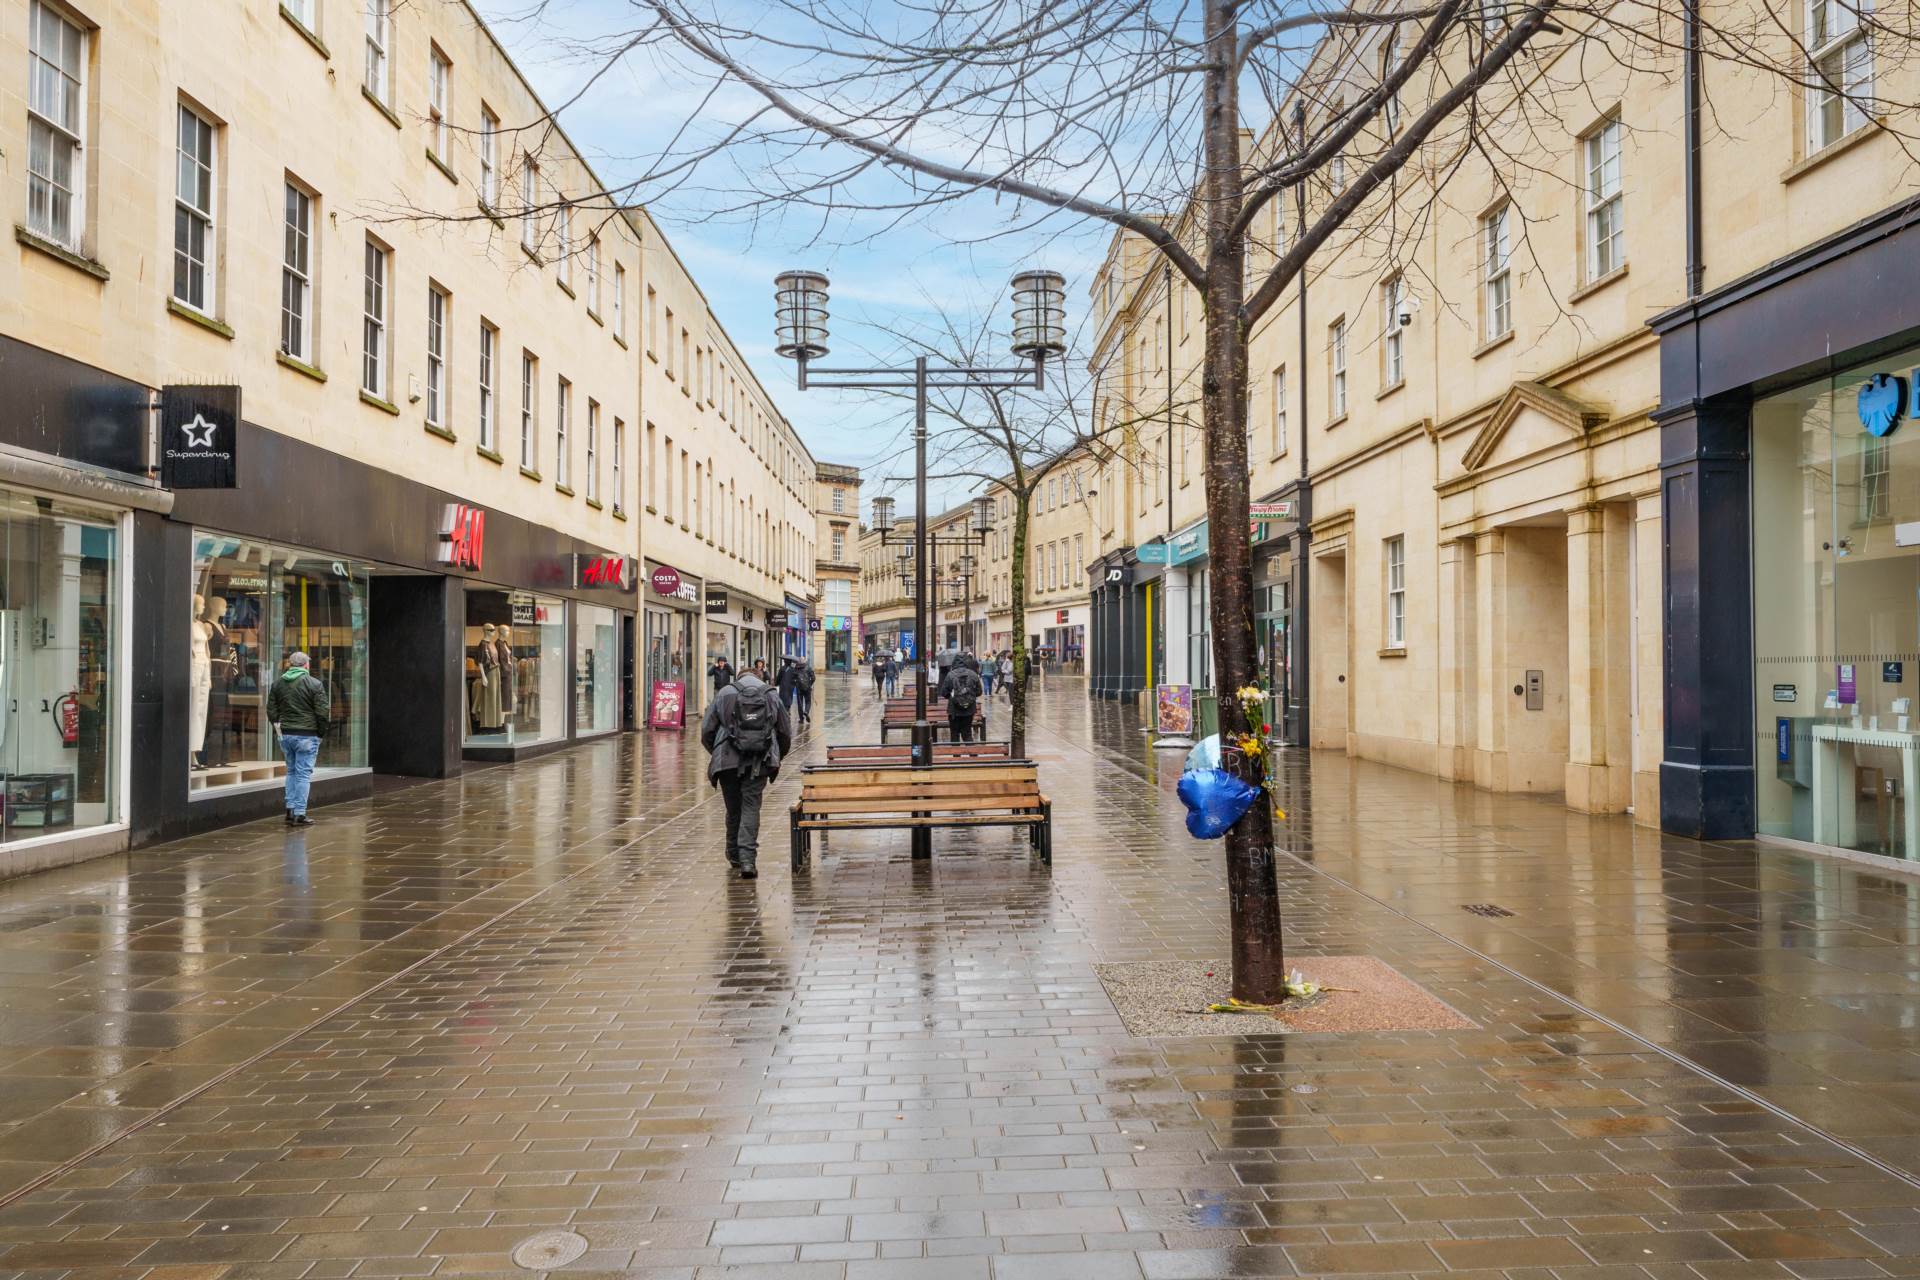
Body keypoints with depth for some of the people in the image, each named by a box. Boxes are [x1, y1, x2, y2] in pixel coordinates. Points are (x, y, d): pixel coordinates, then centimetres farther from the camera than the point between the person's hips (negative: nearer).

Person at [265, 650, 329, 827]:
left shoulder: (278, 683, 8)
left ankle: (290, 810, 15)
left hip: (285, 734, 5)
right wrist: (321, 733, 2)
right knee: (303, 774, -1)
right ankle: (300, 814, -1)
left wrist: (279, 729, 17)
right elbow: (323, 712, -11)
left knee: (291, 771, 17)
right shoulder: (314, 684, -8)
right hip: (307, 735, -5)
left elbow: (271, 710, 10)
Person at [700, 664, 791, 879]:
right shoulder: (771, 697, 13)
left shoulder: (724, 695, 10)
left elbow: (706, 732, 6)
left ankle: (735, 856, 27)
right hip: (758, 764, 0)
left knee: (733, 810, 13)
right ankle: (747, 859, -11)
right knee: (751, 808, 0)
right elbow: (786, 734, 13)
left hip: (728, 762, 0)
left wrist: (717, 754, 21)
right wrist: (775, 758, 26)